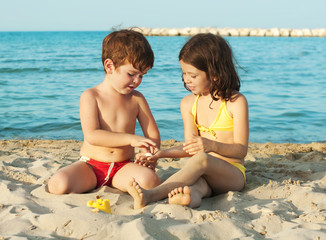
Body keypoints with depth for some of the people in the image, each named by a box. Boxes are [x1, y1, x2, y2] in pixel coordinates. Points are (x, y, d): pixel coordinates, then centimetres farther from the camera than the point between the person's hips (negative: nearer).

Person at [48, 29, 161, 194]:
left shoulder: (136, 99, 6)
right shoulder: (90, 96, -5)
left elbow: (153, 136, 9)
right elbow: (92, 135, -18)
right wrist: (131, 139, -24)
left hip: (123, 167, 2)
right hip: (90, 166, -2)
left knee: (149, 180, -30)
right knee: (58, 185, -29)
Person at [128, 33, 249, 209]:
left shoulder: (236, 102, -5)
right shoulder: (188, 103, 12)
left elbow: (241, 149, -9)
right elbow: (191, 147, 12)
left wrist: (212, 145, -27)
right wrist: (162, 154, -4)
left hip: (233, 174, -4)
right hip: (204, 174, 4)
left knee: (201, 159, -37)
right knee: (196, 181, -35)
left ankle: (151, 195, -50)